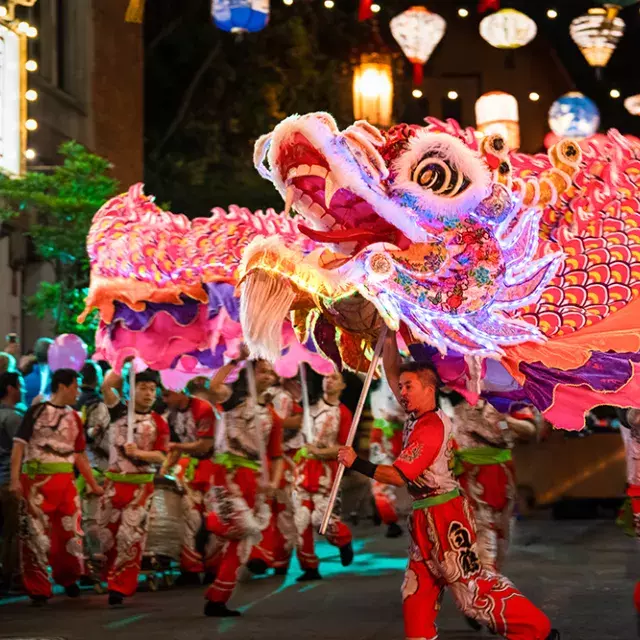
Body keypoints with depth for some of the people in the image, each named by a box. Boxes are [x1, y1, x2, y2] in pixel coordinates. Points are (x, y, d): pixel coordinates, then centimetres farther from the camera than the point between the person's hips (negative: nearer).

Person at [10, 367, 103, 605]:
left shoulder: (74, 417, 14)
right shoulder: (37, 411, -3)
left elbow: (80, 455, 20)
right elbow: (19, 445, -6)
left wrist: (93, 485, 19)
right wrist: (15, 478, -16)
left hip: (65, 482, 5)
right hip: (37, 480, -5)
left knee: (71, 530, 7)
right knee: (36, 532, -2)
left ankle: (68, 577, 30)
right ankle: (38, 589, 6)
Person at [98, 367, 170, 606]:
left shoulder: (159, 423, 1)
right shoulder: (119, 411, 1)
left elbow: (161, 456, -5)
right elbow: (106, 386, -14)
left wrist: (138, 452, -20)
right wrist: (127, 366, -6)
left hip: (141, 485, -1)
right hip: (114, 480, 2)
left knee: (130, 535, -7)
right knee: (106, 530, 9)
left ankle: (119, 586, -2)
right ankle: (110, 578, 29)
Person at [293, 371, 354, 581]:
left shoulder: (344, 413, -1)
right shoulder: (310, 404, 7)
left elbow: (344, 447, -4)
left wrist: (320, 451, -16)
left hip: (326, 467, -3)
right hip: (303, 465, 3)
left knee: (320, 517, -12)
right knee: (302, 518, -1)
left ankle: (344, 540, 21)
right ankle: (310, 567, 7)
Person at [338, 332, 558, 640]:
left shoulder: (431, 427, -19)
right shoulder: (416, 415, 7)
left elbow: (399, 475, -22)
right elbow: (392, 375, 14)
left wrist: (356, 463, -18)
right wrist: (389, 337, 4)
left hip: (444, 514, -10)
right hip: (424, 517, 10)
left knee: (470, 583, -10)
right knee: (416, 591, 9)